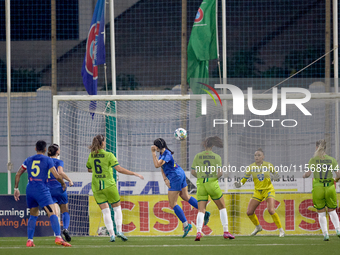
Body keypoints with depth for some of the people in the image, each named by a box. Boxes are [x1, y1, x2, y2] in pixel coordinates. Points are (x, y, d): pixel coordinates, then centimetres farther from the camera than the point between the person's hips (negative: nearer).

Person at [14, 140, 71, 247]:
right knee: (52, 214, -12)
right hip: (42, 190, -5)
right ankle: (58, 237, -29)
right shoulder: (48, 160, 0)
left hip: (30, 190, 5)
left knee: (33, 216, 19)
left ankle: (29, 240, 13)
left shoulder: (28, 160, 13)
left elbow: (18, 174, 15)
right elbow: (56, 176, -6)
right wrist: (63, 184, 12)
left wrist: (16, 189, 22)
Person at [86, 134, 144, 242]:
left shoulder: (91, 155, 4)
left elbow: (89, 169, 19)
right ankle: (119, 230, 0)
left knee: (105, 211, 3)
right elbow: (119, 169, -17)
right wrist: (134, 174, -13)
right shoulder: (108, 155, -10)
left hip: (96, 187, 3)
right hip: (109, 185, -3)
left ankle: (111, 234, -5)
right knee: (117, 208, 12)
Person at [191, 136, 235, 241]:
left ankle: (198, 231, -20)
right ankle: (226, 231, 11)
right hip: (212, 184, -1)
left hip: (201, 184, 2)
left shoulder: (198, 156, 3)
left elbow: (193, 172, 3)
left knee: (201, 210, 2)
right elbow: (219, 172, -10)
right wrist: (215, 177, 10)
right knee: (222, 207, 15)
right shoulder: (216, 157, -2)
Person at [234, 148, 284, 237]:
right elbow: (245, 178, 2)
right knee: (249, 212, -3)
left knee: (271, 210, -25)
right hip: (258, 192, 3)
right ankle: (258, 227, 27)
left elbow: (275, 174, 7)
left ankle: (281, 229, -11)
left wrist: (276, 177, -17)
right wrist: (240, 183, -19)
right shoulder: (251, 167, -6)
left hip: (268, 190, -3)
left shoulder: (269, 165, -8)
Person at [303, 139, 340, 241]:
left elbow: (308, 173, -11)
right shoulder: (331, 160, 2)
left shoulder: (313, 160, -3)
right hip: (330, 187, 1)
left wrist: (304, 175, 11)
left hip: (318, 187, -1)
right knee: (332, 211, 17)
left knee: (321, 213, 8)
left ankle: (325, 234, -1)